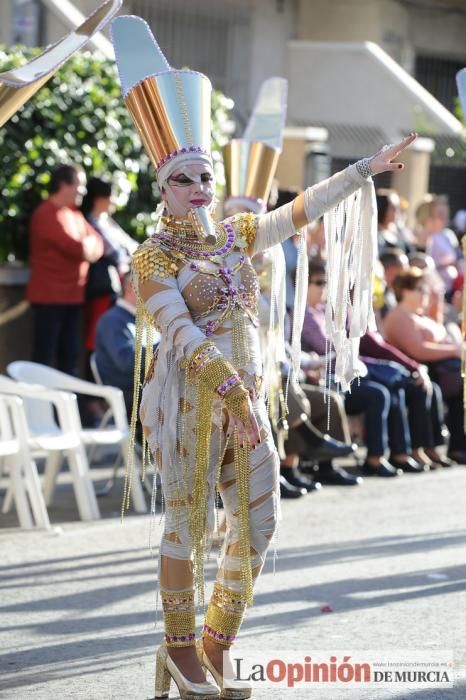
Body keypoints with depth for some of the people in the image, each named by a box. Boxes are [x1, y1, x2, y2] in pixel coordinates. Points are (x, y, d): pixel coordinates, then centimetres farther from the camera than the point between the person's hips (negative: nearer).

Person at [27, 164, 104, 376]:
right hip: (50, 296, -9)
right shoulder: (47, 214, -14)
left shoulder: (74, 214, 16)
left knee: (70, 357, 11)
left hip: (73, 296, 9)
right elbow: (75, 248, -19)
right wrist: (89, 246, 1)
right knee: (44, 357, -8)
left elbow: (96, 243, 11)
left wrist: (87, 247, -9)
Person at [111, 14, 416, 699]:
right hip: (191, 399, -6)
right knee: (188, 523, -2)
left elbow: (302, 209, 21)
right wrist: (233, 395, -24)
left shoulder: (234, 237, 13)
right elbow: (182, 334, -16)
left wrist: (366, 169, 23)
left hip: (245, 398, 6)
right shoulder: (154, 257, -6)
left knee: (257, 525, 3)